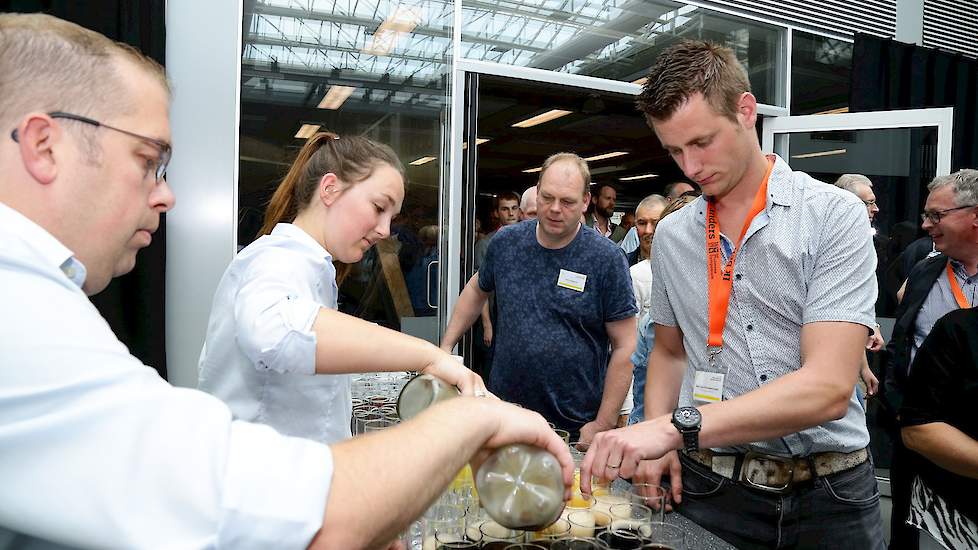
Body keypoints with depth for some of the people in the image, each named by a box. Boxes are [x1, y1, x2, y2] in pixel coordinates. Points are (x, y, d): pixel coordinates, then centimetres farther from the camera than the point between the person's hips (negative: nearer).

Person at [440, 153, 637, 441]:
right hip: (504, 411, 3)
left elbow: (624, 347, -9)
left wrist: (603, 424, -11)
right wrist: (445, 347, 12)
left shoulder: (607, 258, -11)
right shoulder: (505, 242, 0)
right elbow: (477, 290, 19)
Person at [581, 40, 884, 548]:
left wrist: (678, 426, -32)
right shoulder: (670, 236, 2)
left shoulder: (834, 216, -12)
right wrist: (653, 438, -5)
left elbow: (828, 386, -22)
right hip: (707, 485, 3)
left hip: (826, 493, -2)